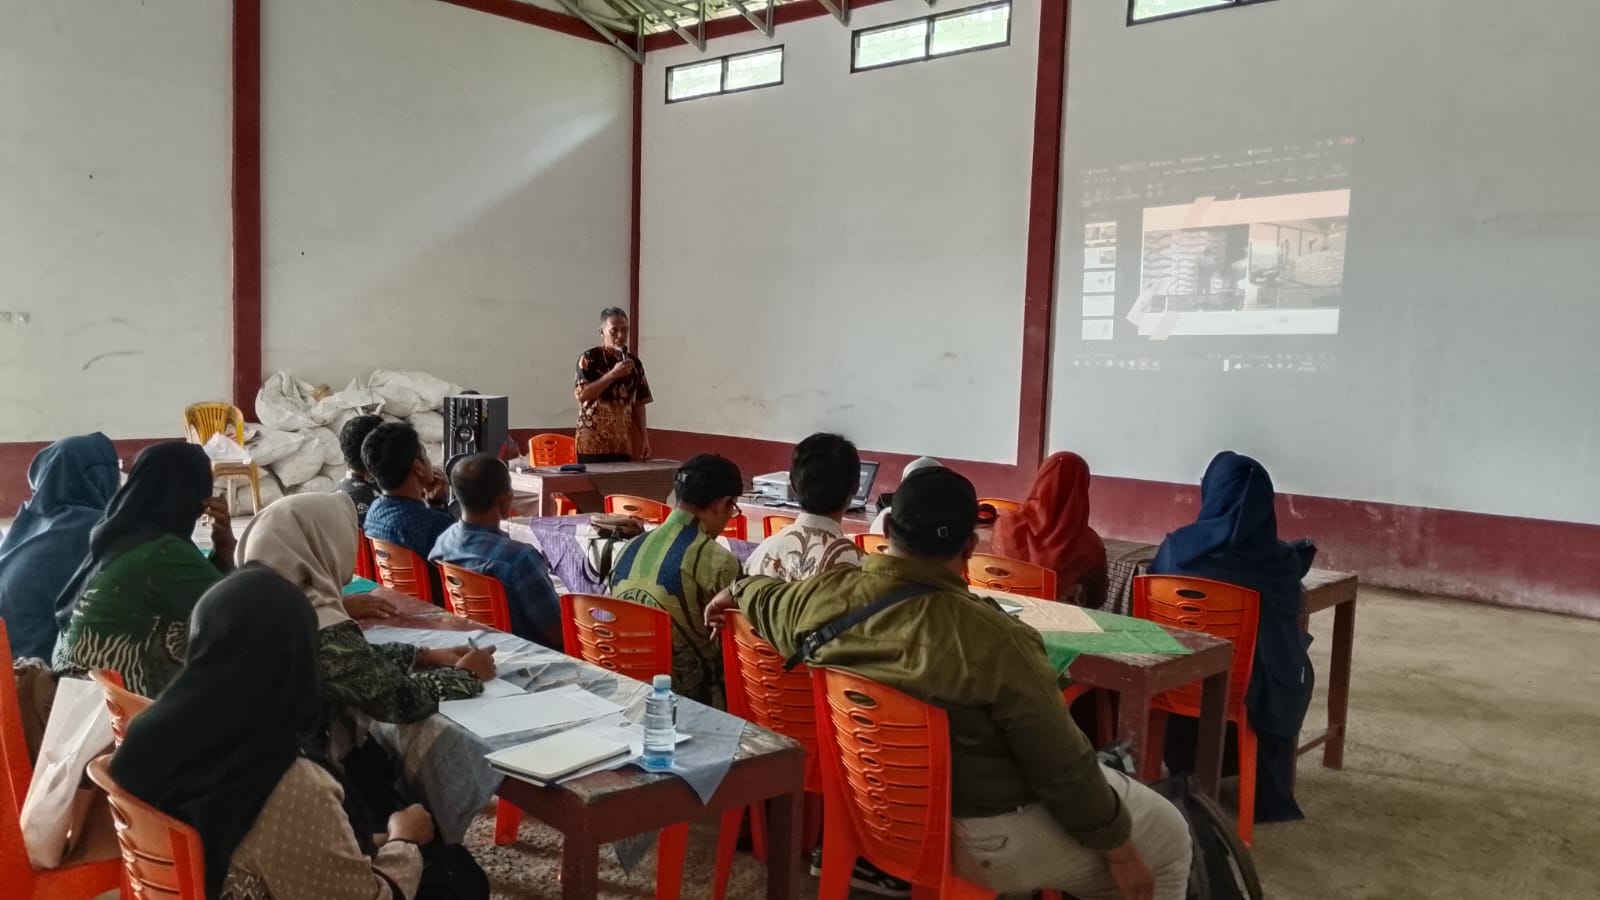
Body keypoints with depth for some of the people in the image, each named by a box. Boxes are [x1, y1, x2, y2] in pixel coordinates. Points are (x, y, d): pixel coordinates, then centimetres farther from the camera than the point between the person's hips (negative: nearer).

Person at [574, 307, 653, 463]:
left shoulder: (634, 363, 12)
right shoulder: (590, 358, -4)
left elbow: (638, 404, 14)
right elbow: (581, 394, -15)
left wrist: (644, 439, 8)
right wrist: (613, 374, -20)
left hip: (623, 445, 5)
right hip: (593, 444, -5)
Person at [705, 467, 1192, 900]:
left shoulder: (821, 598, -13)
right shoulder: (995, 643, -31)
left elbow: (758, 596, 10)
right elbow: (1063, 767, -21)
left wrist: (735, 591, 33)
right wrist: (1118, 849, -4)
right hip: (981, 834, -7)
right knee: (1166, 840, 14)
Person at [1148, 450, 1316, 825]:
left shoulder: (1177, 546, -13)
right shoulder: (1281, 561, -15)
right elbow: (1287, 624, 7)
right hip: (1251, 688, -1)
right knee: (1292, 668, 30)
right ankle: (1269, 792, 43)